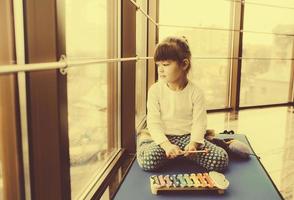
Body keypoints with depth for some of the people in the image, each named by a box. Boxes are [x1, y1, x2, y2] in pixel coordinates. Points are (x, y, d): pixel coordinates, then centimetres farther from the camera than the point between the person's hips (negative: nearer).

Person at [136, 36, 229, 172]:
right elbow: (153, 122, -11)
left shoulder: (196, 93, -6)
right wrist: (166, 145, -25)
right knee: (148, 161, -31)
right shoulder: (155, 90, -7)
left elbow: (199, 122, -7)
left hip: (188, 137, 2)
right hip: (163, 138, -1)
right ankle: (144, 139, 5)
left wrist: (193, 143, -26)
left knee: (221, 159, -17)